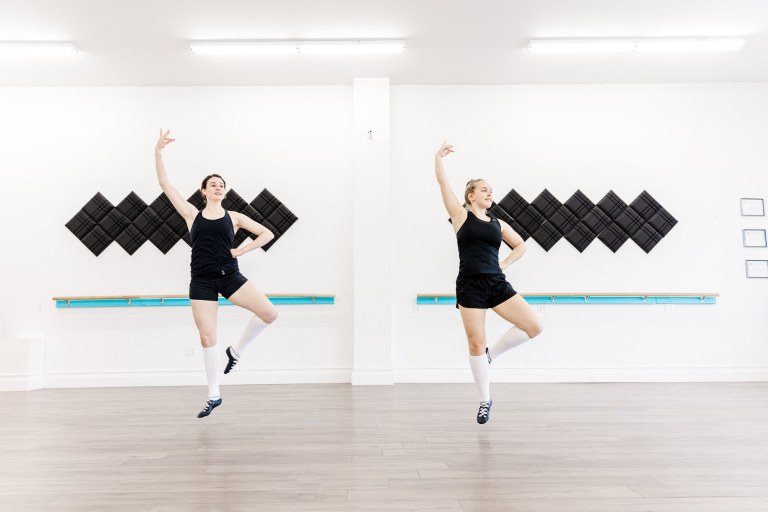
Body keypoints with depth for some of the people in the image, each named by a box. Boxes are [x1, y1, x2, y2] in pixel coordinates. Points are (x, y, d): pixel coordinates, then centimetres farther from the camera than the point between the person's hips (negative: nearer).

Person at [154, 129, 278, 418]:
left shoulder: (234, 217, 8)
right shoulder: (192, 214, 7)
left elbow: (267, 234, 7)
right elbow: (164, 184, 3)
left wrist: (240, 251, -2)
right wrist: (158, 151, -2)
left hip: (229, 276, 1)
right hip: (201, 282, 0)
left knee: (269, 313, -17)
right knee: (207, 337, 1)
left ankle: (236, 351, 8)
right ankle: (213, 396, 16)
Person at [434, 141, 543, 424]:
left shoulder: (498, 223, 15)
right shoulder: (461, 215, 3)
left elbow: (520, 245, 26)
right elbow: (442, 181, -1)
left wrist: (504, 264, 11)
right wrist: (439, 156, 6)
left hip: (497, 284, 5)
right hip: (470, 286, -4)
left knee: (534, 326, -6)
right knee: (476, 343, 0)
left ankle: (489, 355, 14)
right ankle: (485, 401, 18)